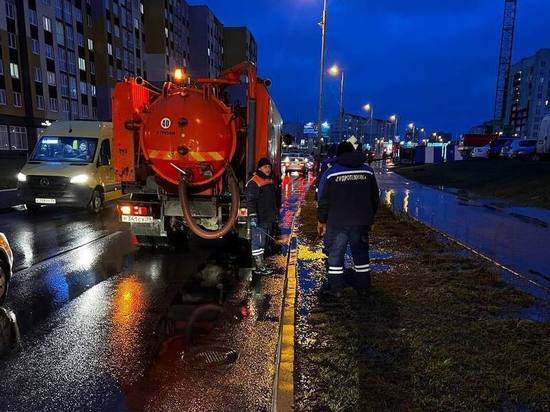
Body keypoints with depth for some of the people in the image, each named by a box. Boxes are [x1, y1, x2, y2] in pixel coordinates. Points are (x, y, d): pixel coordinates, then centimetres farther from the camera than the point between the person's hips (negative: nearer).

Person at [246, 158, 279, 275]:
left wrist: (276, 213, 27)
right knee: (258, 242, -6)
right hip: (259, 220, -9)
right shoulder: (253, 182, -12)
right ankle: (259, 267, 0)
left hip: (269, 219, 9)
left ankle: (260, 263, 25)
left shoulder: (270, 181, 16)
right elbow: (250, 201, -19)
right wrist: (253, 216, -26)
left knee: (264, 242, 15)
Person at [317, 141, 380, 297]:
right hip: (361, 221, 3)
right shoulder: (368, 171, 6)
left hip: (337, 222, -3)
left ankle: (335, 286, 11)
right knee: (361, 252, 15)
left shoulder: (330, 173, -4)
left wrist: (322, 221, 7)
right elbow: (375, 198, 10)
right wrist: (370, 217, 20)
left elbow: (323, 201, -3)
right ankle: (363, 285, 23)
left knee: (335, 253, 7)